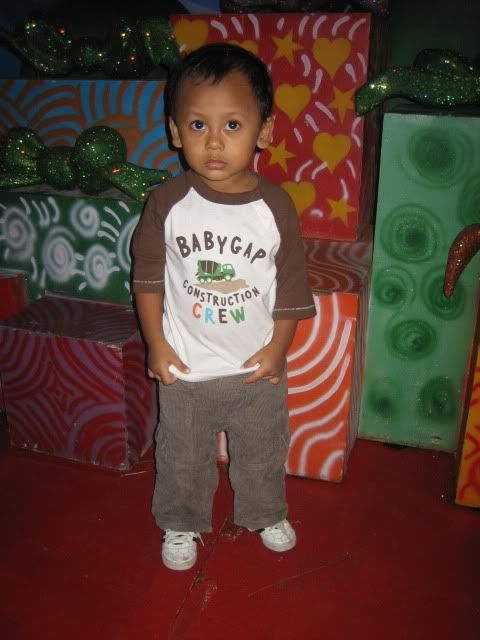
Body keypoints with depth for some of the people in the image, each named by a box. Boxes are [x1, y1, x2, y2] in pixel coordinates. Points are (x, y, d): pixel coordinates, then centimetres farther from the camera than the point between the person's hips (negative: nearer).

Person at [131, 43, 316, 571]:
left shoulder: (276, 207, -14)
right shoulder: (167, 203, -14)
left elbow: (291, 285, -5)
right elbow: (148, 276, -4)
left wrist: (279, 347, -4)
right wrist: (155, 343, -5)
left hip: (258, 366, 1)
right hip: (184, 366, 0)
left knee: (262, 452, 23)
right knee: (182, 457, 20)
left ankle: (266, 514, 51)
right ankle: (181, 524, 46)